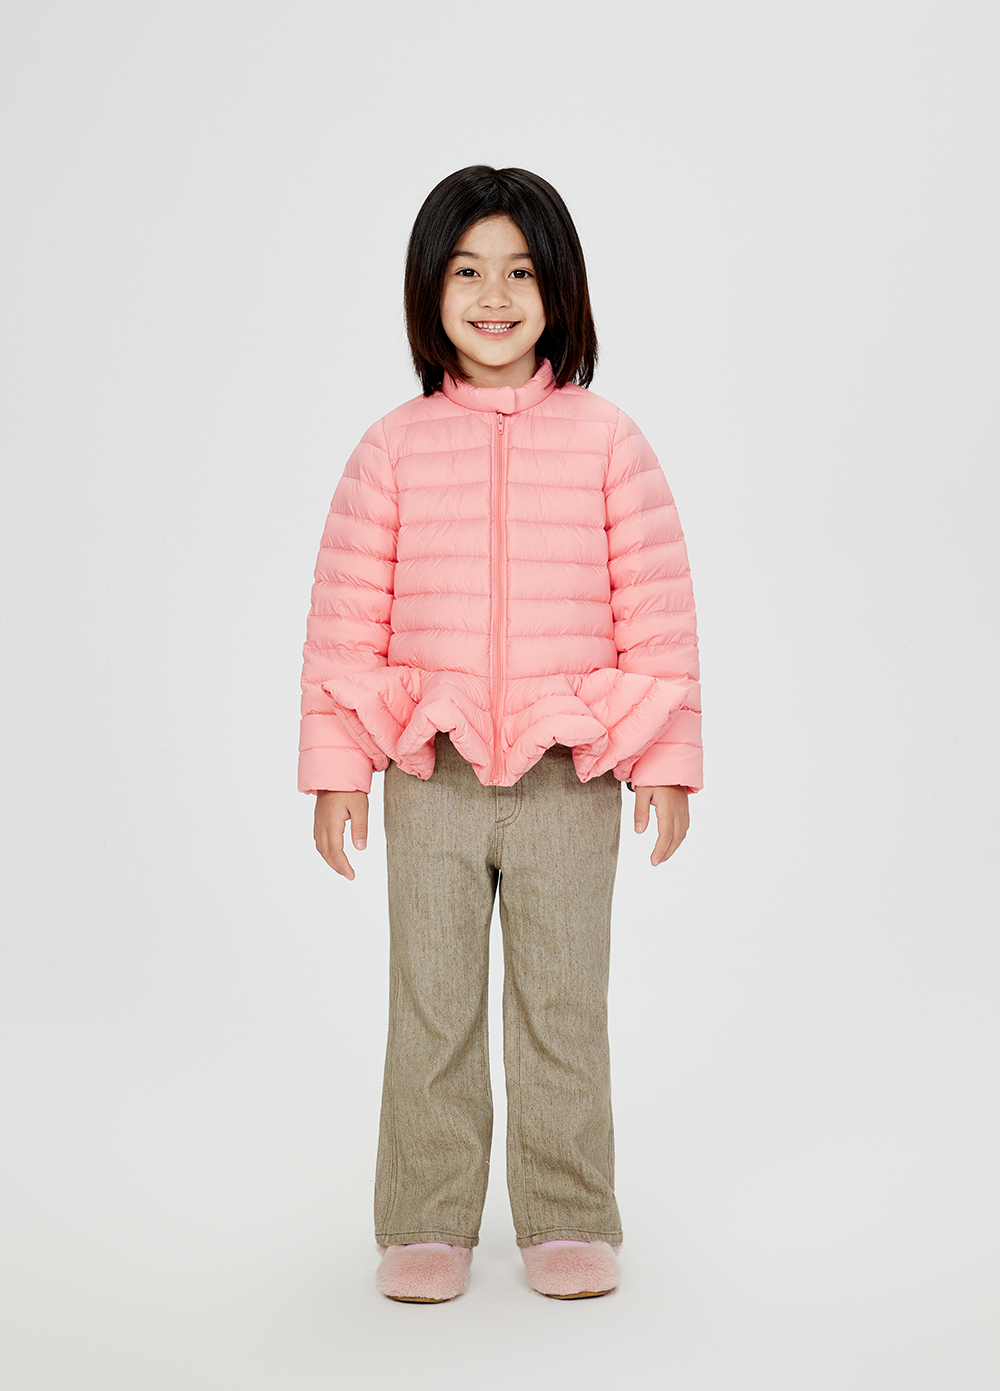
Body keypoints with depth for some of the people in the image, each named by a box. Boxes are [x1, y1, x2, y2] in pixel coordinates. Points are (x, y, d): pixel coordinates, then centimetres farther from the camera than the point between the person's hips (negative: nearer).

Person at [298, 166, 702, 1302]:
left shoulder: (606, 441, 1)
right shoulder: (393, 450, 2)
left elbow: (658, 607, 2)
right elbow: (344, 618, 3)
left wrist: (668, 758, 0)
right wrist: (336, 766, 0)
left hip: (571, 777, 0)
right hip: (428, 776, 1)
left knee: (561, 1005, 9)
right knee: (430, 1006, 9)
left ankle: (568, 1221, 24)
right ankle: (427, 1225, 23)